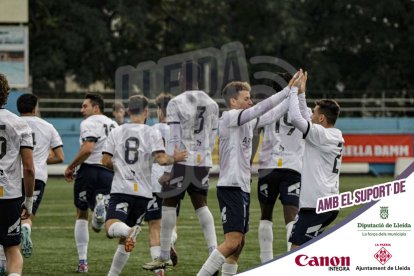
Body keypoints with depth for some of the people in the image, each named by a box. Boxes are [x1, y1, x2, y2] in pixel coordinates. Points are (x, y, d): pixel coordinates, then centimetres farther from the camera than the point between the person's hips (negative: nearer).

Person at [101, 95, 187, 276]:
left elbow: (106, 161, 4)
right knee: (125, 238, 12)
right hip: (143, 192, 1)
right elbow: (161, 159, -12)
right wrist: (174, 159, 8)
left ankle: (129, 231, -49)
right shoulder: (152, 133, 0)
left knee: (111, 227, -16)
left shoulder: (116, 132, 6)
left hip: (121, 189, -1)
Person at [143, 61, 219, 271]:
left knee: (169, 205, 5)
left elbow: (174, 140, -12)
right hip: (203, 162, 5)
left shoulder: (177, 104, -9)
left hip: (182, 161, -5)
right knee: (201, 205, 11)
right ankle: (214, 252, -1)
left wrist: (167, 170, -10)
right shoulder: (211, 104, 10)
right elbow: (211, 139, 14)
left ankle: (164, 257, 8)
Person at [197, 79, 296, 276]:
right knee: (232, 242, -17)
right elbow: (261, 108, -17)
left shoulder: (247, 122, 15)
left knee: (239, 243, 11)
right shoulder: (229, 117, -9)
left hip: (242, 188, 10)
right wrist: (288, 91, -14)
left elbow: (271, 115, 20)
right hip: (230, 187, -10)